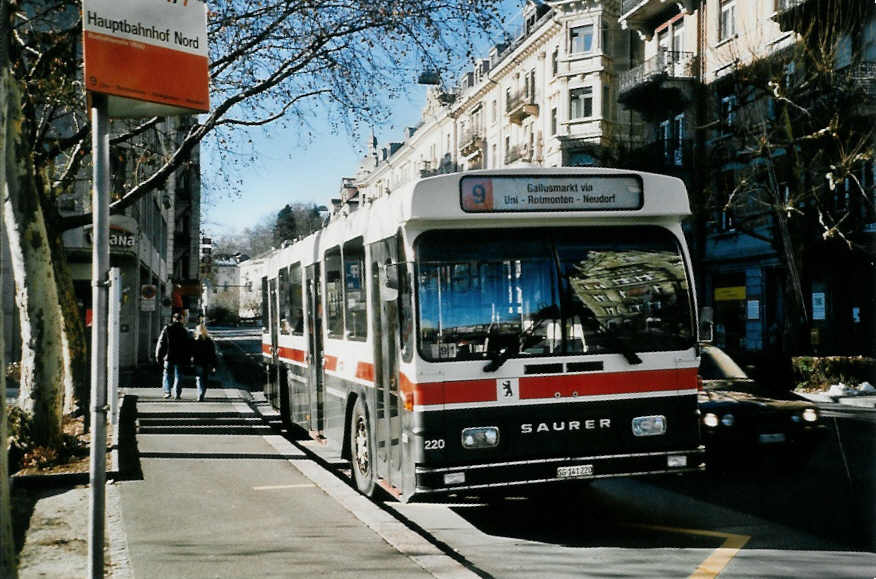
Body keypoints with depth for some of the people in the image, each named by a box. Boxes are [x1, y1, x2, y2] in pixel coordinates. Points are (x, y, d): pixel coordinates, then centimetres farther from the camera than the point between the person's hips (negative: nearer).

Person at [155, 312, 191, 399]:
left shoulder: (167, 329, 0)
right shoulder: (185, 331, 1)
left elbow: (161, 343, -1)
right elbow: (189, 345, 3)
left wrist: (158, 356, 4)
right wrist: (187, 358, 8)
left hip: (168, 357, 0)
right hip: (180, 358, 0)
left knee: (167, 374, 12)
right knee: (178, 376, 6)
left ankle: (167, 391, 0)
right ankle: (177, 394, 2)